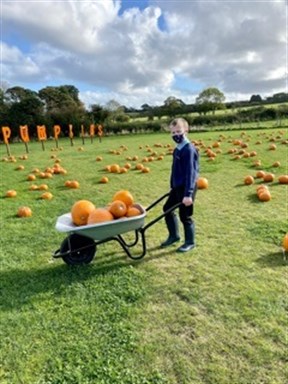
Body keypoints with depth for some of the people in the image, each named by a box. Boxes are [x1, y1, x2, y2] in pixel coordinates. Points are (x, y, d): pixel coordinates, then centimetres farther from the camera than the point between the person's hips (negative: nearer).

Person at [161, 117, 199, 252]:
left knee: (185, 215, 2)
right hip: (177, 186, 10)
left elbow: (190, 173, -24)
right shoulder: (177, 149, 9)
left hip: (186, 188, -9)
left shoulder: (189, 149, -19)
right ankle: (174, 235, 35)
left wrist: (188, 194, -27)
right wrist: (172, 186, 23)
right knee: (167, 208, 18)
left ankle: (190, 242, 23)